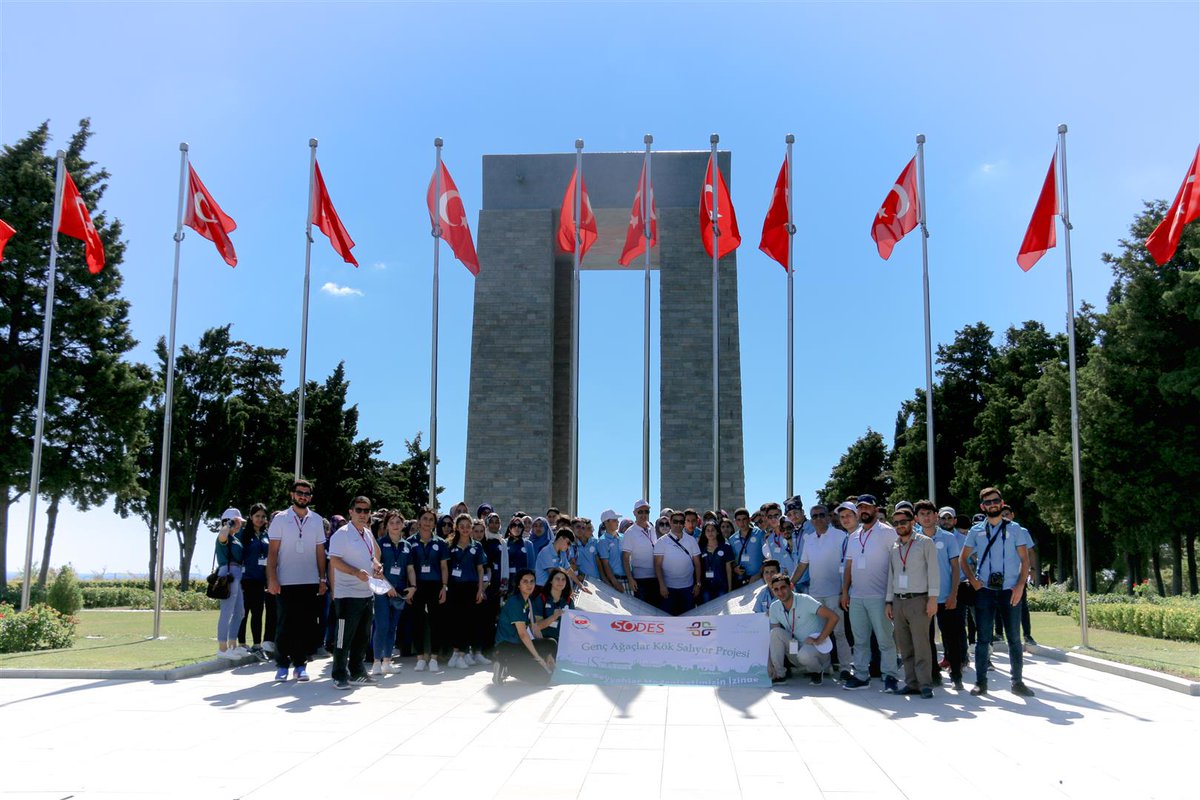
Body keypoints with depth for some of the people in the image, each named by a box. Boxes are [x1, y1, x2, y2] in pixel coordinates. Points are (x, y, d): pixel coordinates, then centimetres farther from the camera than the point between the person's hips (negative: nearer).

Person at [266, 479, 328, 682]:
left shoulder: (317, 520, 8)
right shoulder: (280, 519, 1)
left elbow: (320, 552, 11)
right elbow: (272, 552, -1)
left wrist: (322, 579, 6)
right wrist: (272, 579, -9)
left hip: (310, 582, 2)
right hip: (285, 582, -2)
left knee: (306, 626, 4)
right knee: (284, 626, 2)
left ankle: (300, 665, 12)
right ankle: (282, 665, 11)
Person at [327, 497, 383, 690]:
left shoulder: (368, 534, 14)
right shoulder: (342, 534, -10)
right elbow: (334, 561, -17)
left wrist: (376, 567, 4)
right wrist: (357, 572, -27)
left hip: (367, 593, 8)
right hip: (347, 594, -8)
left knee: (363, 637, 14)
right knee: (344, 637, -2)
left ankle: (357, 672, 24)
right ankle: (339, 675, 7)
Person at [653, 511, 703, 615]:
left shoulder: (691, 540, 5)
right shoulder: (662, 542, -2)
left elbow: (697, 563, 7)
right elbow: (658, 565, -4)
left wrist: (698, 584, 3)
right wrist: (661, 585, -12)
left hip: (688, 587, 2)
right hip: (668, 587, -2)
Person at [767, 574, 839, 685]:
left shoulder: (805, 600, -17)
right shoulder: (774, 608, -1)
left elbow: (833, 617, -22)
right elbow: (773, 637, 2)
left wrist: (818, 640, -21)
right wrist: (769, 663, -10)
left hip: (818, 649, -4)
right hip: (795, 649, 4)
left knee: (804, 654, -38)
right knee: (776, 632, -21)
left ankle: (816, 671, -1)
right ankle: (779, 674, -10)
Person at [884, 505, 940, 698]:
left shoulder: (925, 542, 1)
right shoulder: (893, 547, 16)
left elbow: (933, 570, -3)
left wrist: (933, 598, -10)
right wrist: (889, 601, 13)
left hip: (918, 600, -5)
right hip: (898, 601, 5)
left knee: (921, 644, -7)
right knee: (904, 646, 5)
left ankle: (925, 684, -2)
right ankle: (912, 683, 11)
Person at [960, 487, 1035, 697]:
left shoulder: (1013, 529, 5)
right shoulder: (976, 531, 7)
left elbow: (1025, 560, 2)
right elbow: (963, 559, 13)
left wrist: (1020, 586, -9)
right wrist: (973, 580, -1)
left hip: (1010, 591, 0)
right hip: (985, 591, 1)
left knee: (1014, 638, 4)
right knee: (983, 638, 3)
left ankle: (1017, 682, 14)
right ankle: (981, 682, 9)